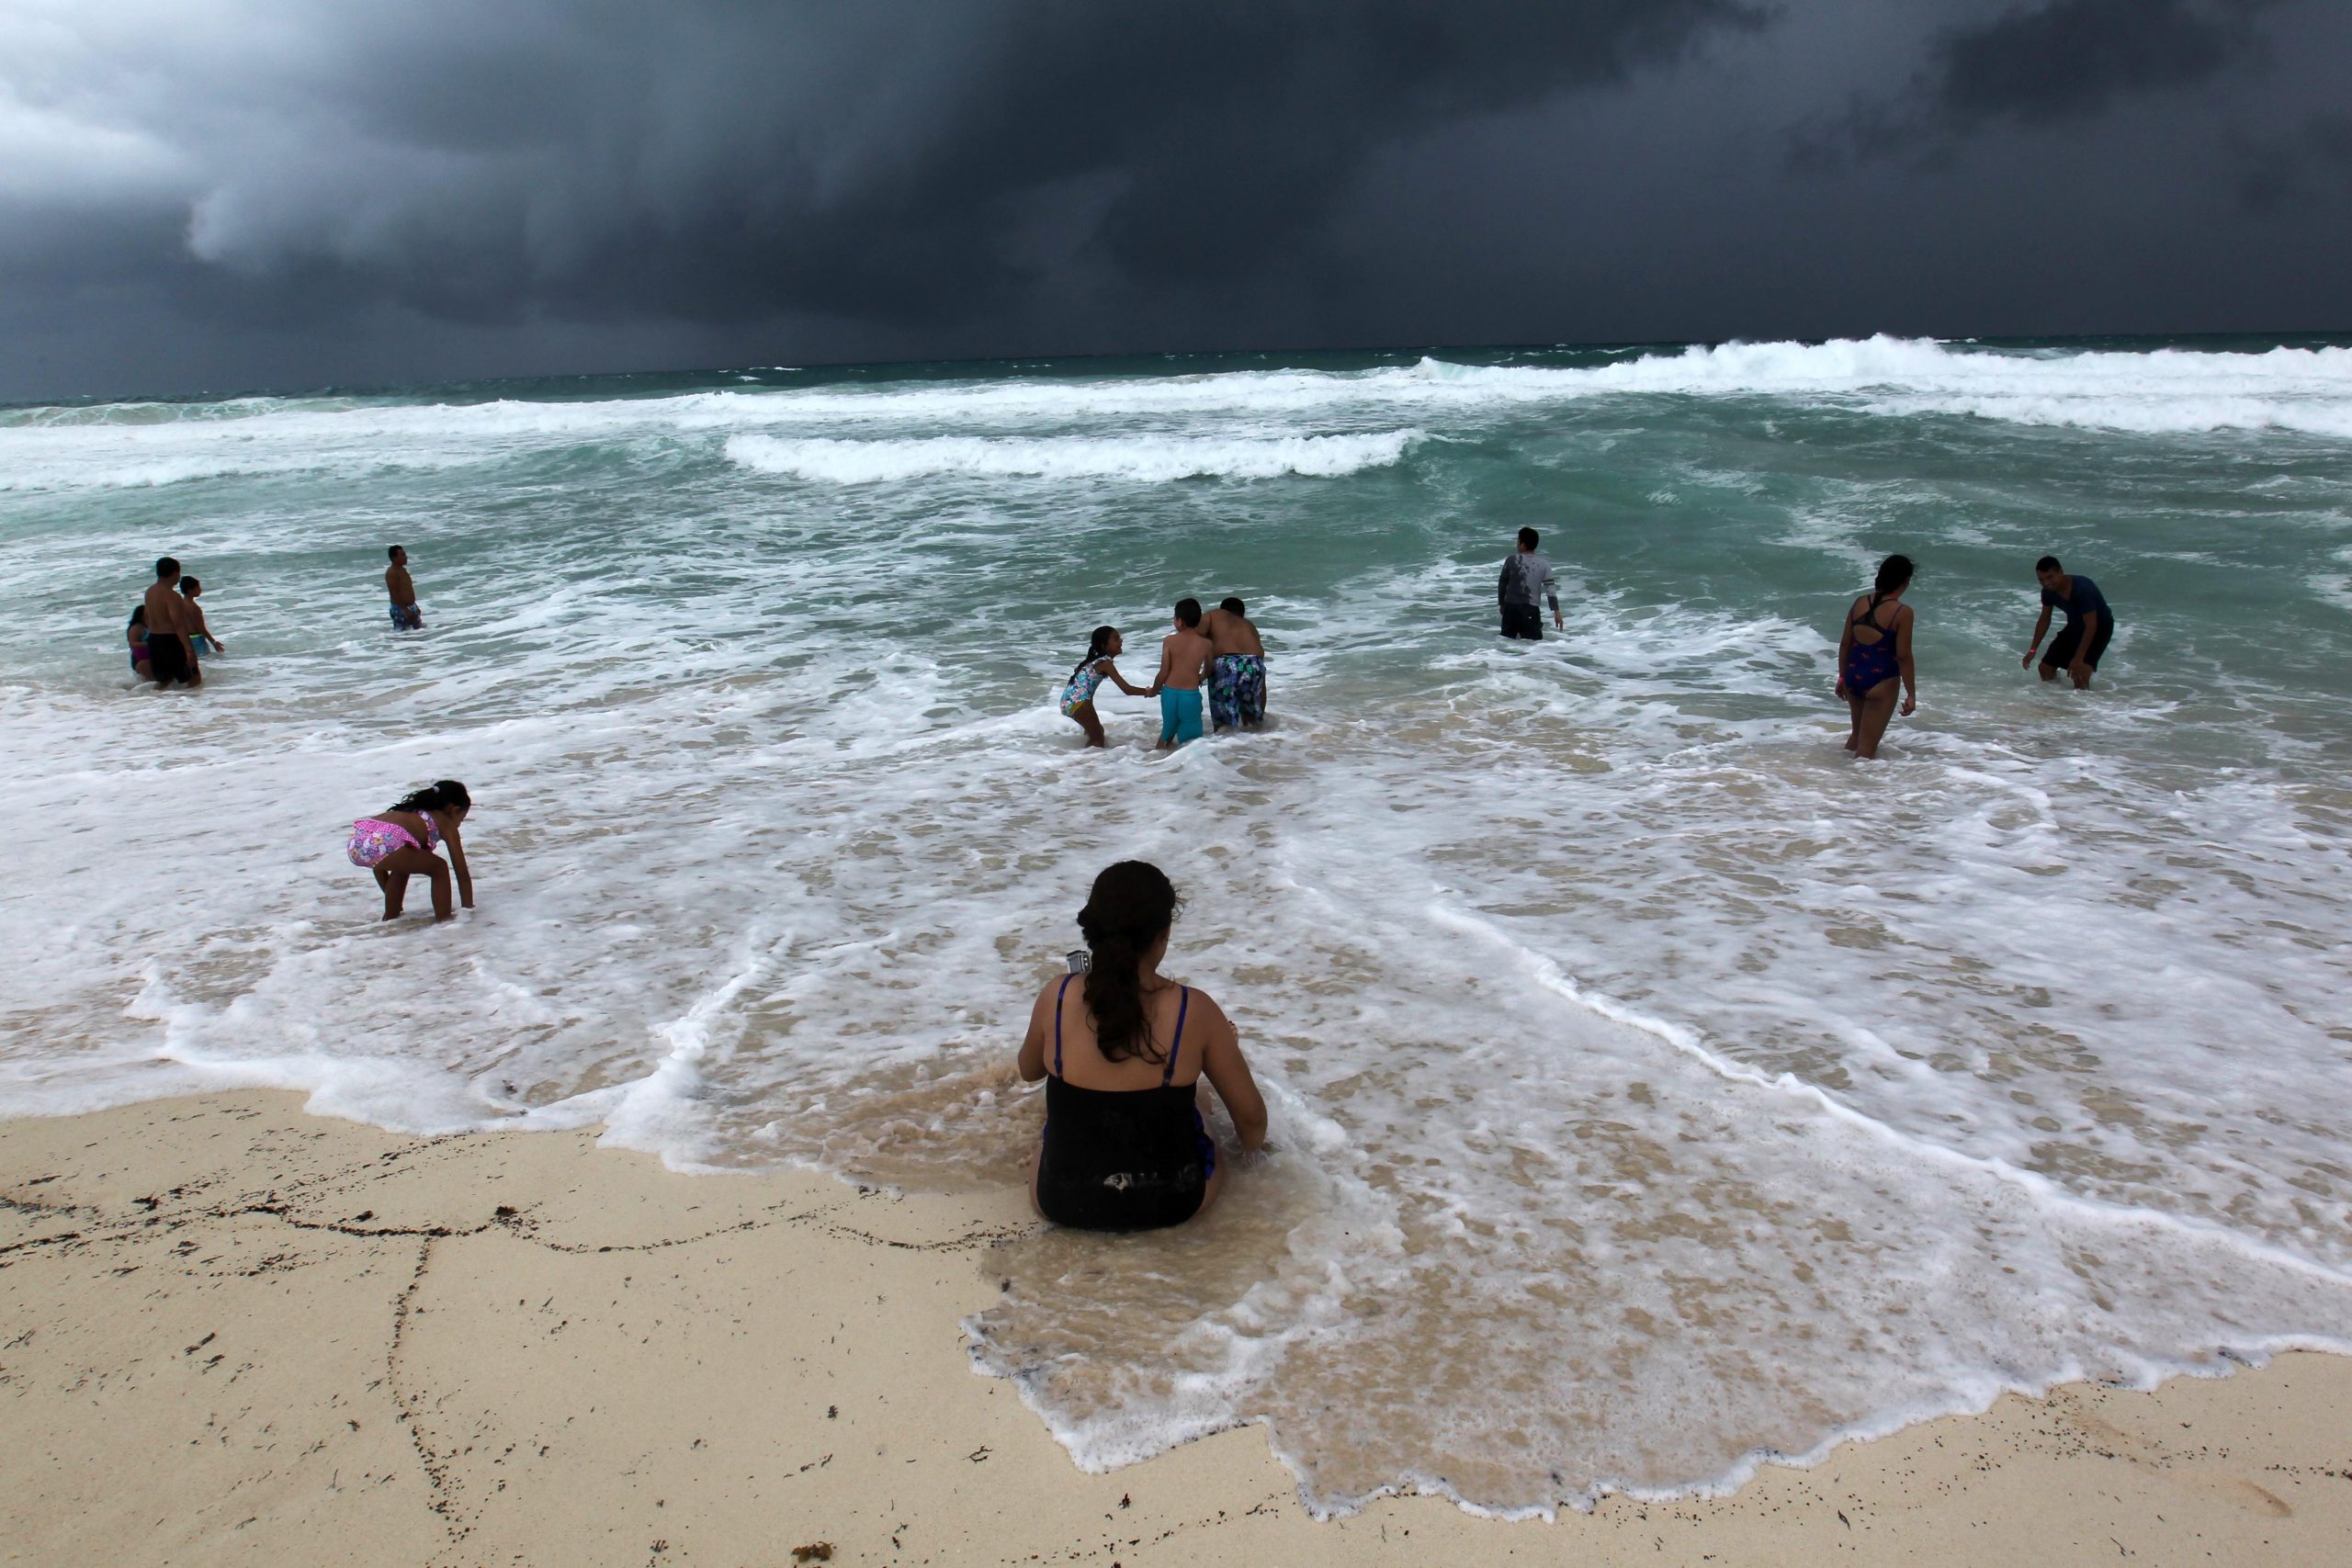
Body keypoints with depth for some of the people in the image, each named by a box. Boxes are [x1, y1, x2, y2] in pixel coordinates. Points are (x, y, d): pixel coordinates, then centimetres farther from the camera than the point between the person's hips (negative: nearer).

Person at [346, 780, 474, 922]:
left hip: (355, 843, 8)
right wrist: (468, 909, 27)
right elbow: (462, 873, 18)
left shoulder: (411, 812, 38)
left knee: (403, 865, 35)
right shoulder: (446, 824, 21)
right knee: (439, 868, 14)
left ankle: (390, 917, 42)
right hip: (384, 843, -7)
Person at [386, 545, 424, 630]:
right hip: (400, 609, -9)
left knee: (419, 629, 14)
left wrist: (415, 607, 21)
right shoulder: (391, 572, -17)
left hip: (411, 606, 9)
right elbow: (394, 594, -21)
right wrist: (405, 610, -25)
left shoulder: (402, 570, 12)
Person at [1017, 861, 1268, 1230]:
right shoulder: (1194, 1010, -20)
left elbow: (1028, 1071, 6)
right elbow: (1251, 1116, -7)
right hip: (1171, 1203, -1)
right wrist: (1252, 1146, 16)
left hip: (1063, 1202, 1)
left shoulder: (1056, 997, -16)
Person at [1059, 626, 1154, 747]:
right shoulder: (1105, 663, -11)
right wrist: (1147, 692, -1)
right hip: (1077, 701, -9)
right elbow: (1127, 689, -15)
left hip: (1069, 700, 9)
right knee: (1098, 738, 2)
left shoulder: (1097, 660, 16)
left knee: (1096, 733, 24)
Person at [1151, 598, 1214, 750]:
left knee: (1167, 733, 22)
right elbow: (1207, 672, 17)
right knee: (1190, 741, 4)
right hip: (1191, 696, -2)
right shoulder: (1206, 644, -1)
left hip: (1170, 693, 2)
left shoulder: (1169, 640, -5)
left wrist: (1154, 689, 16)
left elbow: (1164, 673, -3)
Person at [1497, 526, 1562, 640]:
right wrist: (1557, 613, -5)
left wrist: (1502, 604, 18)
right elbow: (1551, 590, -6)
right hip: (1530, 609, -1)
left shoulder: (1511, 559, -2)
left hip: (1510, 607, 2)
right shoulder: (1544, 564, -1)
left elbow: (1502, 583, 4)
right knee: (1533, 644, -2)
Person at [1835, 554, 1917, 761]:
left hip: (1853, 676, 6)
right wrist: (1911, 694, -7)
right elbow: (1903, 656, -15)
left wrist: (1842, 677, 19)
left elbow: (1845, 644, 7)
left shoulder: (1860, 603, 2)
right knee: (1867, 746, 3)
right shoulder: (1902, 612, -15)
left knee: (1857, 733, 27)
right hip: (1881, 682, -6)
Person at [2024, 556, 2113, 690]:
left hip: (2099, 626, -7)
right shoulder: (2048, 592, -14)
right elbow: (2044, 620, 3)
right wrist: (2033, 650, -1)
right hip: (2075, 626, 7)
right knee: (2046, 668, 6)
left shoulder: (2082, 588, -34)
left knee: (2080, 671, -26)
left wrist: (2078, 658, -35)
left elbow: (2091, 625, -33)